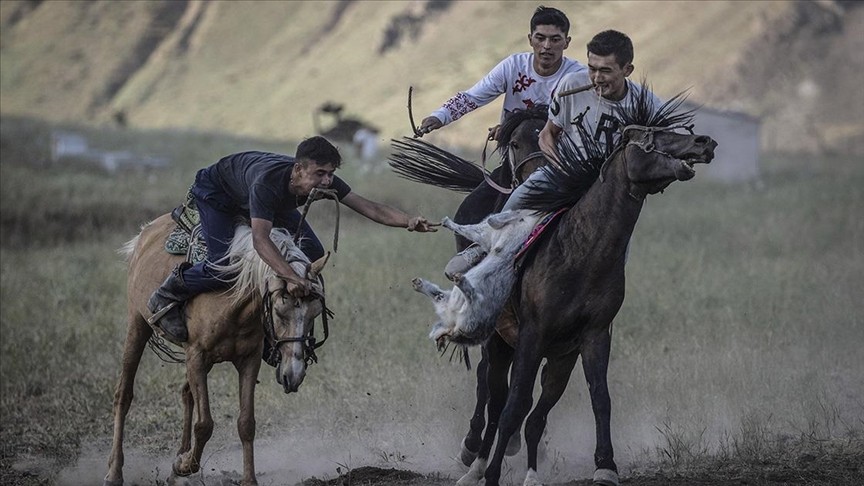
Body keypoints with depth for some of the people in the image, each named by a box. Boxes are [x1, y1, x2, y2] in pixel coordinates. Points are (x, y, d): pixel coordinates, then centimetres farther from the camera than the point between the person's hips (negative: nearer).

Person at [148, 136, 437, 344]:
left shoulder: (325, 181, -28)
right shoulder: (267, 183, -47)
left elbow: (370, 209, -24)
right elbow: (260, 240, -56)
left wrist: (410, 221, -41)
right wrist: (292, 278, -68)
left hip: (275, 202, 7)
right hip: (216, 193, -7)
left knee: (313, 253, -8)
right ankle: (166, 298, -3)